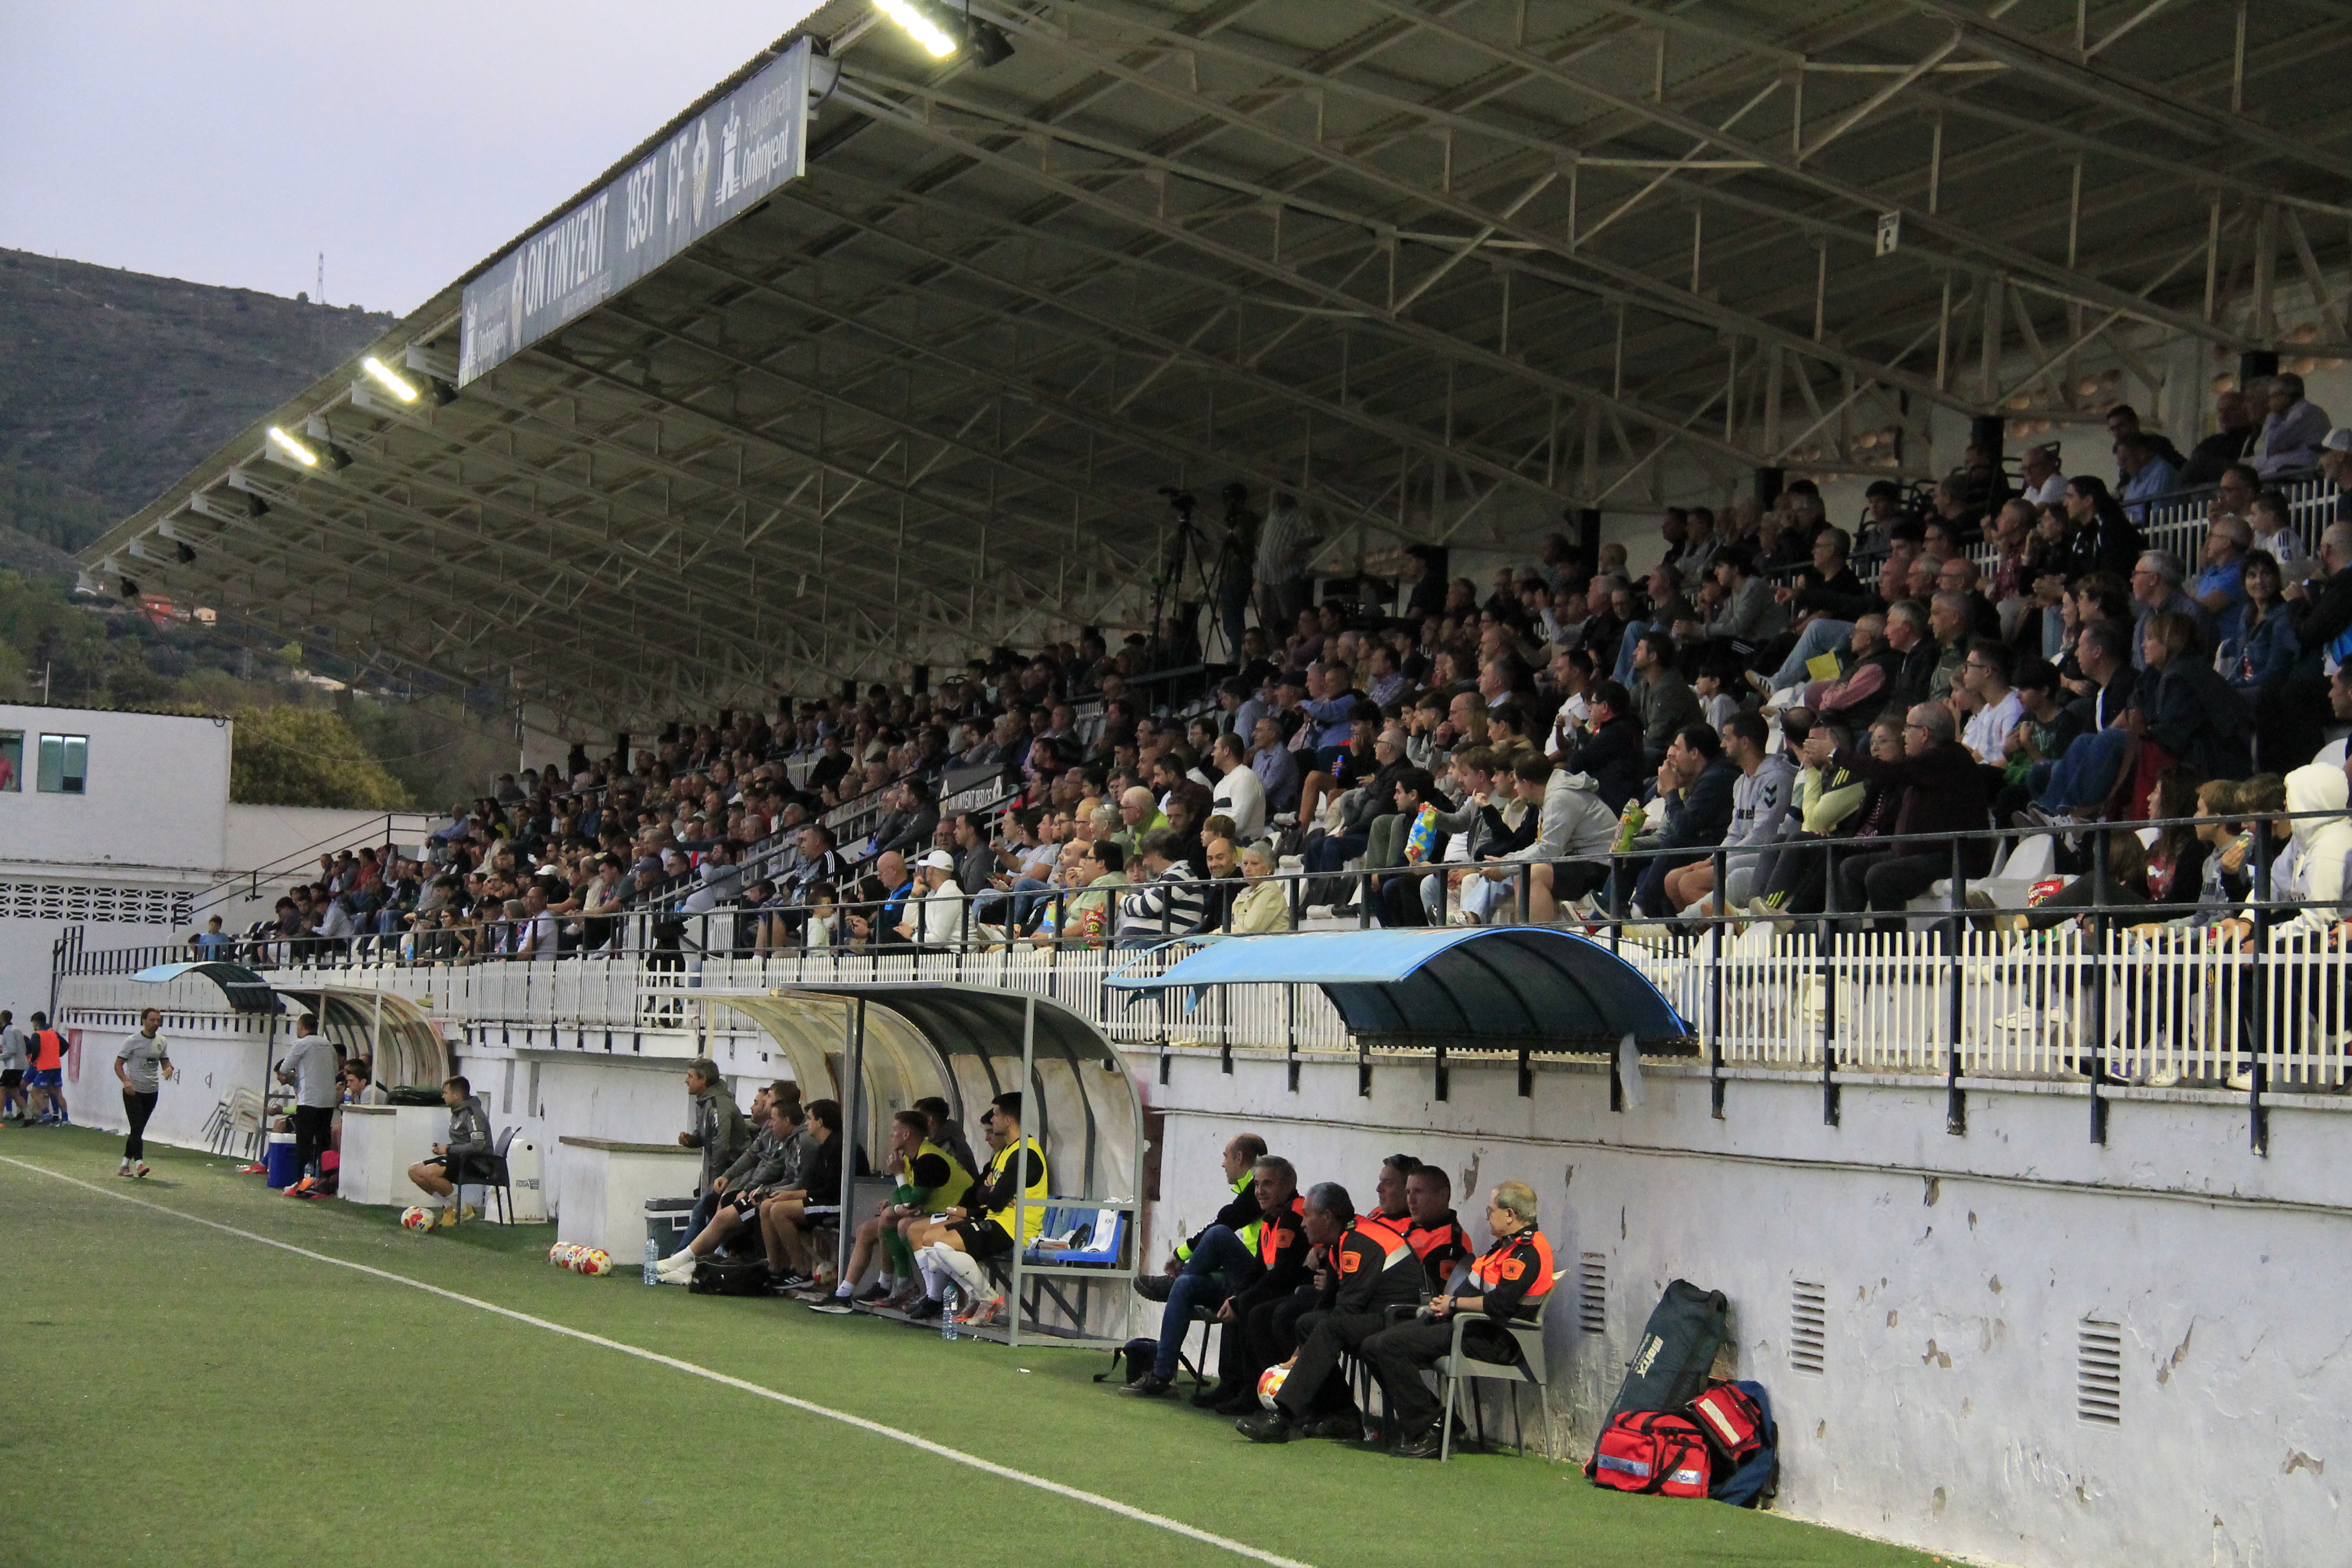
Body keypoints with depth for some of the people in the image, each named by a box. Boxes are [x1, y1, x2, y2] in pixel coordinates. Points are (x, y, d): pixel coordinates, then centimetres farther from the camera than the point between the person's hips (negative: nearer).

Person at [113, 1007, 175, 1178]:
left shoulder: (162, 1042, 9)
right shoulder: (133, 1041, -6)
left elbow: (165, 1062, 19)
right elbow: (118, 1064, -6)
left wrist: (169, 1069, -6)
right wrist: (126, 1081, -24)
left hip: (152, 1092, 5)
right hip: (133, 1091, -5)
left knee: (138, 1130, 10)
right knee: (137, 1128, -14)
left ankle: (125, 1164, 18)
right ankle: (139, 1163, -18)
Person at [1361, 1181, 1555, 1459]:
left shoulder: (1528, 1252, -15)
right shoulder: (1508, 1245, 20)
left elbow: (1499, 1305, -24)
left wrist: (1454, 1304, -10)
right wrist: (1447, 1303, 3)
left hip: (1490, 1341, -11)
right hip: (1474, 1328, 11)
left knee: (1390, 1347, -23)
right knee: (1374, 1346, 3)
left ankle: (1425, 1435, -18)